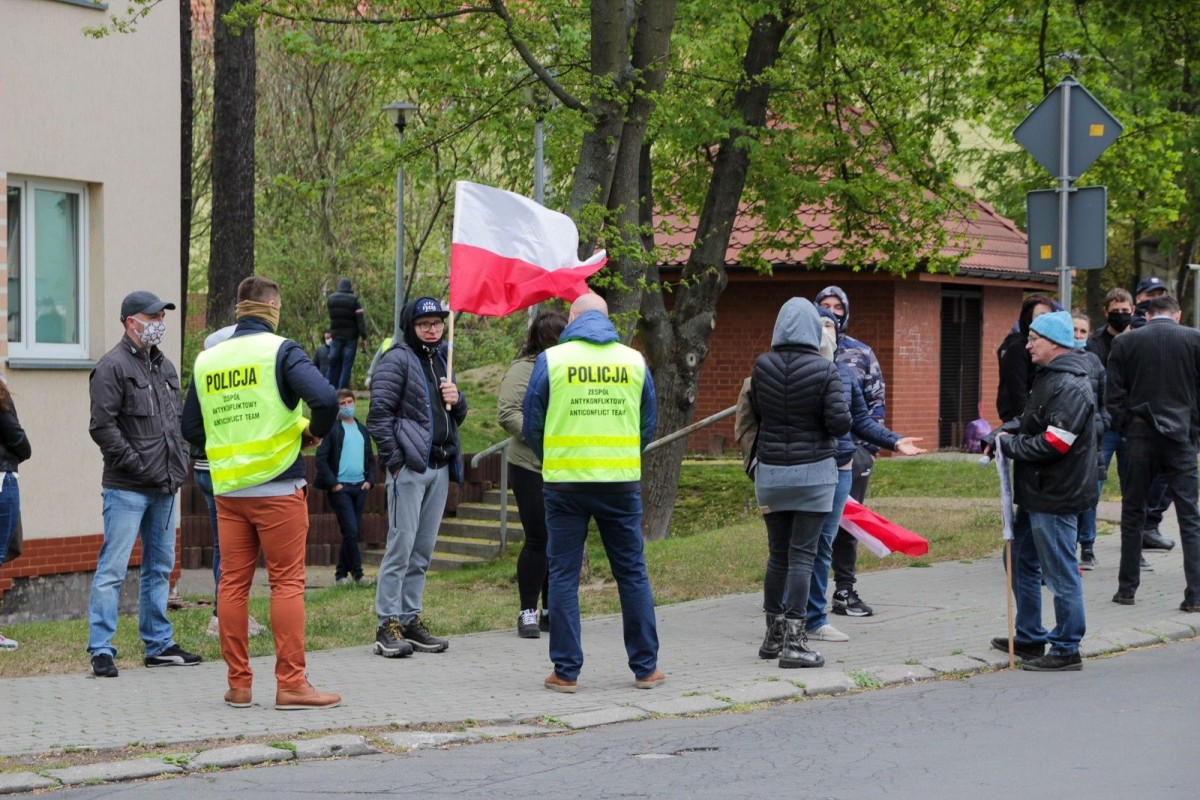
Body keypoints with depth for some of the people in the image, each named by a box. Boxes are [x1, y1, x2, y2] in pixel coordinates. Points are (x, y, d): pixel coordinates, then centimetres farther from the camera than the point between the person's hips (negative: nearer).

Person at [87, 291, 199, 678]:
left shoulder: (165, 366, 17)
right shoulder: (113, 367, -10)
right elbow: (102, 425, -15)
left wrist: (180, 461, 12)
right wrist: (136, 464, -16)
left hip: (164, 487, 8)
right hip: (126, 488, -8)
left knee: (160, 568, 14)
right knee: (112, 569, -7)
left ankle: (159, 645, 22)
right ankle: (101, 650, -4)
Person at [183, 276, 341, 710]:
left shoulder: (207, 360, 9)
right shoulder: (281, 350, -7)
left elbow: (191, 427, 15)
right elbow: (325, 398, -20)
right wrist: (315, 432, -2)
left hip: (227, 489, 5)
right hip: (278, 486, -5)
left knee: (233, 583, 8)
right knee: (287, 582, 0)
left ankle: (238, 683, 11)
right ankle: (291, 684, -1)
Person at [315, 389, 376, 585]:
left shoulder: (363, 430, 16)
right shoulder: (332, 429, -3)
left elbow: (370, 459, 21)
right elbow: (321, 458, -8)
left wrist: (369, 480, 5)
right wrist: (333, 484, -13)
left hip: (360, 487, 6)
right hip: (341, 488, -6)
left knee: (353, 532, 6)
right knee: (350, 531, -11)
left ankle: (341, 574, 14)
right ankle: (357, 573, -4)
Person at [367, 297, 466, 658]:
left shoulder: (440, 361, 20)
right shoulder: (398, 359, -5)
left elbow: (457, 417, 26)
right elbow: (379, 413, -11)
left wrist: (457, 400, 3)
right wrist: (394, 460, -15)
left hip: (439, 467, 8)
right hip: (409, 466, -8)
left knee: (422, 552, 10)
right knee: (401, 547, -9)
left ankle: (411, 619, 17)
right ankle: (388, 625, -6)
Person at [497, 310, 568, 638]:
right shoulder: (523, 369, -6)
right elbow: (506, 413, -14)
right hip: (531, 467, -6)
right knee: (538, 539, -5)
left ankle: (550, 610, 19)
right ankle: (527, 612, 5)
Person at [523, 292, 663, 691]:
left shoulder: (551, 359, -2)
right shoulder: (635, 361, 5)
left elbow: (531, 426, 3)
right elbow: (648, 426, 11)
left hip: (565, 482, -2)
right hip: (622, 482, 2)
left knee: (563, 575, 5)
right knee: (632, 573, 10)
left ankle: (566, 670, 6)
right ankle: (645, 666, 15)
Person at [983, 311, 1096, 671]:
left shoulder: (1071, 387, -20)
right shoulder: (1047, 377, 13)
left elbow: (1052, 444, -25)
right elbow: (1029, 420, 21)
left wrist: (1007, 444, -14)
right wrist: (1001, 433, 2)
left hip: (1056, 497, -11)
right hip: (1037, 493, 11)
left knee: (1060, 574, -2)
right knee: (1021, 561, 20)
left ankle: (1066, 650, 8)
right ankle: (1029, 637, 32)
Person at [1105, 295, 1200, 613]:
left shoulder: (1124, 342, 1)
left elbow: (1114, 395, 0)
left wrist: (1126, 429, 9)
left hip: (1140, 435, 1)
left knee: (1133, 514, 12)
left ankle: (1127, 588, 14)